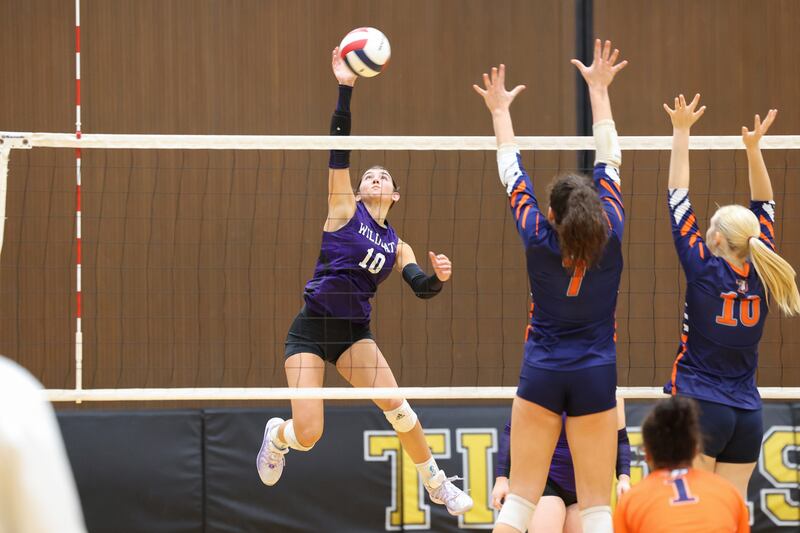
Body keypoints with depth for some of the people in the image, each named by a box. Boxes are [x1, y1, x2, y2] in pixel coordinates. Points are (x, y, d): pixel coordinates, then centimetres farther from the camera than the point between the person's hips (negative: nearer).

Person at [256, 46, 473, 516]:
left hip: (355, 333, 3)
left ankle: (438, 485, 2)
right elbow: (338, 149, -10)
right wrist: (345, 89, -19)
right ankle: (277, 435, 26)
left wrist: (439, 277, -27)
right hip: (311, 330, -3)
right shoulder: (344, 207, 1)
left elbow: (422, 288, -3)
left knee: (397, 408, -18)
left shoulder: (397, 245, 10)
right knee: (308, 435, -12)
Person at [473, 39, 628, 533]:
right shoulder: (611, 234, -6)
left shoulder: (539, 239, -7)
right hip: (596, 378, 0)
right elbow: (609, 161, 4)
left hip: (541, 376, 0)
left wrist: (501, 111, 21)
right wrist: (599, 89, 15)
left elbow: (512, 173, 7)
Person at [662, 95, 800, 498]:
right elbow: (763, 206, 15)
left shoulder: (704, 270, -8)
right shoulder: (761, 276, 4)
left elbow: (678, 198, -4)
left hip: (699, 407, -5)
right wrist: (753, 147, 14)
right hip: (747, 413, 5)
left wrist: (681, 132, 2)